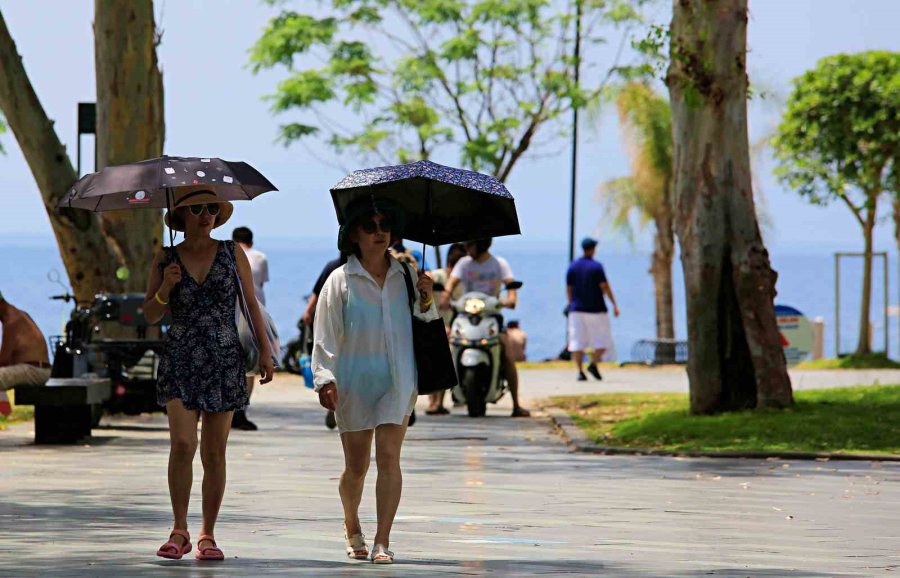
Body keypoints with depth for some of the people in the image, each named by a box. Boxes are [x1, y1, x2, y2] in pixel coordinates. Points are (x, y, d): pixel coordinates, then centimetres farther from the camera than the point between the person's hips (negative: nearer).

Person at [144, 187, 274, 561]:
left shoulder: (232, 253, 5)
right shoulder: (165, 260, 5)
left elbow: (252, 303, 9)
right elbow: (150, 315, 8)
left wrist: (264, 349, 2)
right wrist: (165, 289, -11)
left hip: (225, 361, 1)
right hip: (180, 361, -1)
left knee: (214, 452, 2)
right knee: (182, 444, -16)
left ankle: (207, 535, 10)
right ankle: (179, 531, -7)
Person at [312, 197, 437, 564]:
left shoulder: (405, 276, 8)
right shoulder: (341, 280, 0)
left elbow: (424, 326, 17)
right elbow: (326, 334, -2)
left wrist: (425, 301, -3)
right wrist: (325, 378, -11)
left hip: (397, 379, 1)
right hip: (354, 381, -1)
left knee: (388, 456, -11)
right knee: (356, 465, 5)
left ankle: (382, 542, -12)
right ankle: (352, 527, 33)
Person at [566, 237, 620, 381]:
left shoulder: (572, 266, 5)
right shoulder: (596, 267, -8)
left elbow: (568, 289, 8)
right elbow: (605, 287, -13)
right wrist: (614, 304, -12)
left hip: (577, 310, 4)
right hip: (596, 310, -4)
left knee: (577, 342, 3)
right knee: (603, 341, 6)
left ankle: (580, 371, -6)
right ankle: (593, 364, -13)